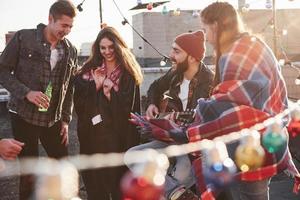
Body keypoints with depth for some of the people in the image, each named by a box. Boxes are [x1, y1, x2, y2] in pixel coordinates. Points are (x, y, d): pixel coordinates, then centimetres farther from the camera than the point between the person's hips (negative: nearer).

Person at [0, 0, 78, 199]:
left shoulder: (70, 50, 6)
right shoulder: (23, 38, -7)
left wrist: (66, 119, 7)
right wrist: (26, 92, -19)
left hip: (53, 120, 4)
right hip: (24, 116, -4)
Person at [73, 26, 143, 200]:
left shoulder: (129, 73, 0)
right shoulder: (89, 71, 8)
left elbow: (131, 107, -6)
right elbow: (78, 104, 1)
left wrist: (111, 93, -15)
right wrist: (95, 86, -11)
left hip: (119, 135, -3)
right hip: (92, 134, 3)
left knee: (118, 183, 5)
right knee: (95, 185, 8)